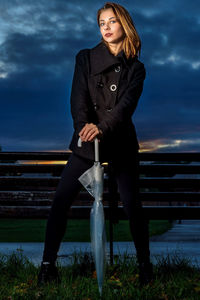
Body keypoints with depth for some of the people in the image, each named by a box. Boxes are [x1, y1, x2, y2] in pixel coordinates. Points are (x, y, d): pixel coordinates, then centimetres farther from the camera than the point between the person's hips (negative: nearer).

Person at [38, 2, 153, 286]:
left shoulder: (135, 68, 4)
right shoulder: (86, 58, 7)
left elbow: (126, 103, -11)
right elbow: (79, 97, -6)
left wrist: (103, 128, -30)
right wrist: (83, 126, -26)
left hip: (121, 142, -1)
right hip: (86, 142, 1)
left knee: (132, 203, -2)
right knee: (61, 200, -6)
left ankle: (145, 264, 16)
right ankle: (48, 264, 4)